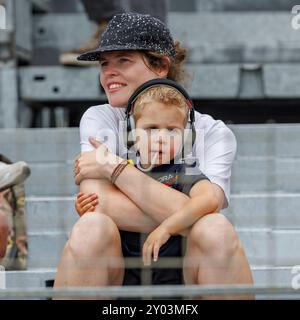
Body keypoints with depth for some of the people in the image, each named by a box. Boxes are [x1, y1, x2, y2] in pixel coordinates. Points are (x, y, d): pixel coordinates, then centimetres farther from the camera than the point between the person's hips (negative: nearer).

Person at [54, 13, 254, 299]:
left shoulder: (212, 133, -2)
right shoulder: (100, 119, 1)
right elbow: (96, 201, -18)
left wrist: (113, 167, -18)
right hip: (116, 277, 1)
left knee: (215, 230, -30)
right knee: (91, 229, -30)